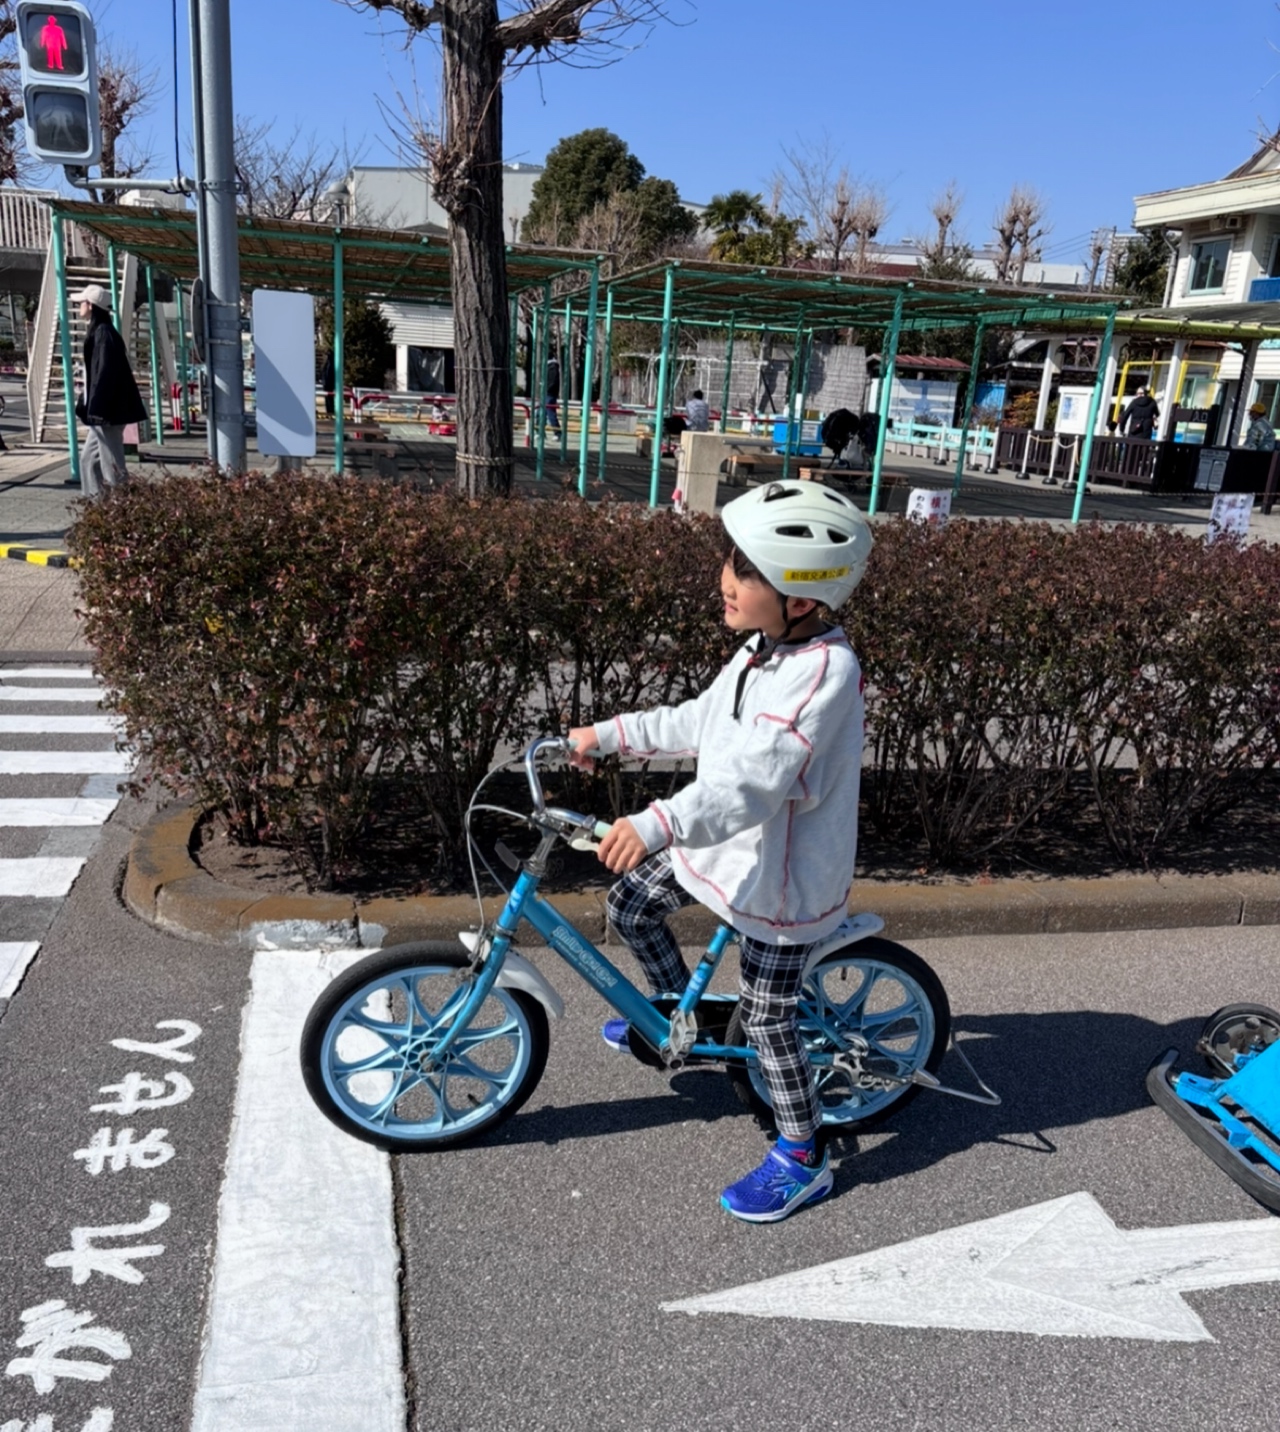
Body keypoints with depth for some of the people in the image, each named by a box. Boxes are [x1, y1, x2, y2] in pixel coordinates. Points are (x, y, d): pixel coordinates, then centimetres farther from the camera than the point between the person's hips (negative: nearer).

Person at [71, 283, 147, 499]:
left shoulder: (103, 332, -14)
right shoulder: (97, 331, 16)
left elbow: (105, 374, -20)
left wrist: (95, 409, -22)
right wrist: (85, 406, 22)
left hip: (108, 412, -10)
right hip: (104, 411, 10)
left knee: (113, 466, -6)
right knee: (89, 460, 13)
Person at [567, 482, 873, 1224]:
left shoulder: (824, 671, -30)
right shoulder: (767, 649, -1)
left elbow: (755, 779, -41)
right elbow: (701, 722, 13)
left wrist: (659, 824, -52)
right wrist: (609, 734, 12)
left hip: (786, 873, -8)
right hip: (729, 839, 9)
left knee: (768, 1017, 4)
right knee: (633, 905, 15)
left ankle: (802, 1159, 27)